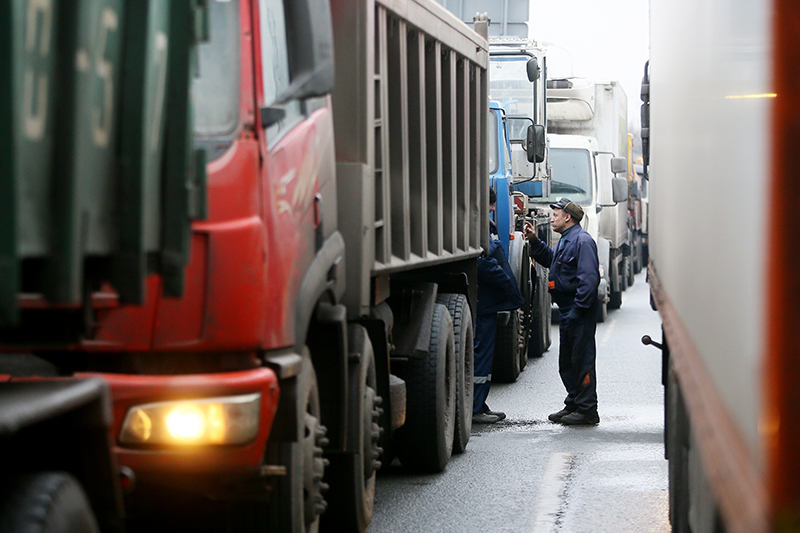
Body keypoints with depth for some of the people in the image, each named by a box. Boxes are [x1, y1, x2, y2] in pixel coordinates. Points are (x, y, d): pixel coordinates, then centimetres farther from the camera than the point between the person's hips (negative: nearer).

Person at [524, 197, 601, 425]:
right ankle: (573, 405, 24)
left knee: (582, 360, -6)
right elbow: (550, 260, 36)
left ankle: (587, 410, -3)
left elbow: (589, 278, -21)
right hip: (567, 311, 11)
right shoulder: (566, 240, 17)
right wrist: (535, 242, 22)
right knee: (567, 362, 15)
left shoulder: (582, 241, -14)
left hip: (580, 314, -11)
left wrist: (578, 309, -24)